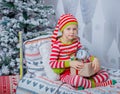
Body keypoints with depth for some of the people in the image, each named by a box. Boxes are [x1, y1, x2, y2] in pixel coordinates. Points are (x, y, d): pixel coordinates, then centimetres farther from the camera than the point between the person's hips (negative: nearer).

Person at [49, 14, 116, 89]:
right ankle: (95, 84, -16)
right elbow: (52, 63, -18)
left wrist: (94, 59, -16)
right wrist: (70, 63, -28)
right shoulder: (57, 44, -12)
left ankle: (85, 83, -21)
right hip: (65, 74, -6)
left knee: (105, 74, 0)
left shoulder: (76, 41, 5)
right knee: (76, 79, -43)